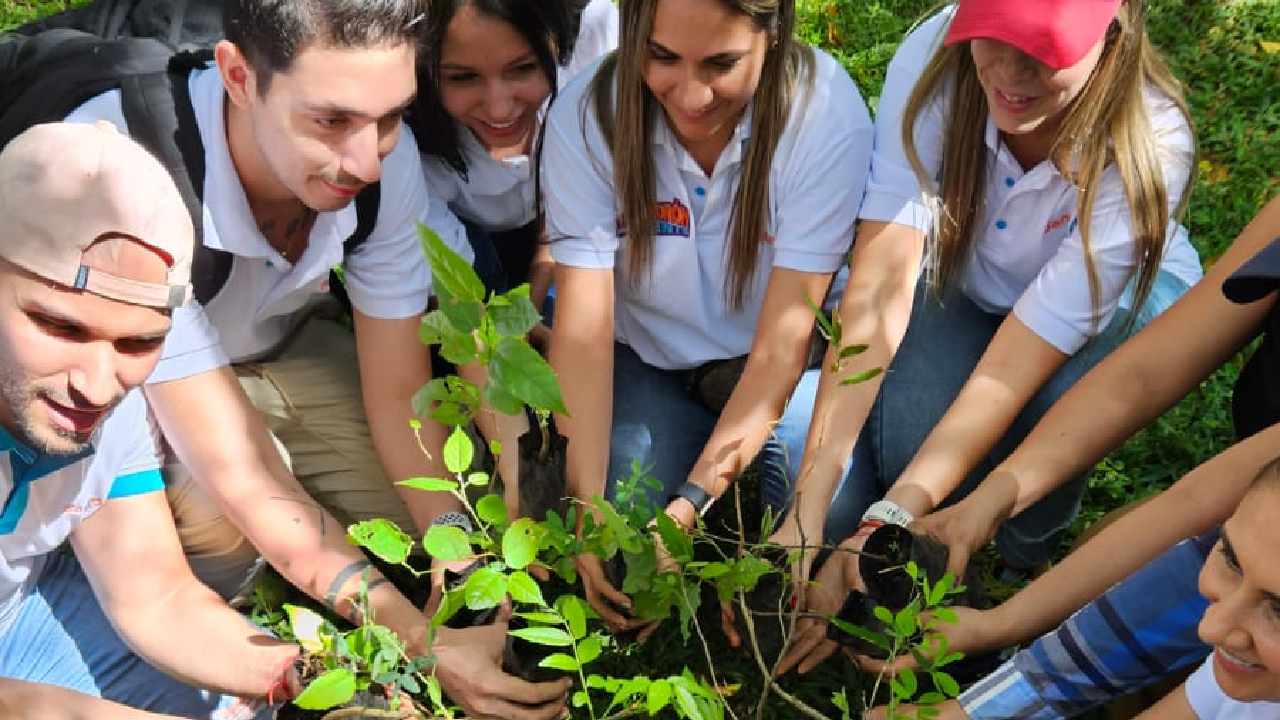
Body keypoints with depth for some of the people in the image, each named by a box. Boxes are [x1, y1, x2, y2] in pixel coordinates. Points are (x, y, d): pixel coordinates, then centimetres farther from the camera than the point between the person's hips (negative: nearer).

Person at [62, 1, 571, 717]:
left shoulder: (385, 157, -26)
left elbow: (398, 393, -15)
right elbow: (241, 479, -38)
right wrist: (426, 641, -42)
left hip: (272, 339, 4)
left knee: (420, 507, -10)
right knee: (225, 524, -32)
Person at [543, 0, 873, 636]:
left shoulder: (827, 113, -24)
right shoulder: (586, 115, -19)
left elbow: (781, 344, -24)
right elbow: (584, 327, -22)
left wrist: (691, 503, -32)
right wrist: (588, 501, -33)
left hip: (772, 374, -1)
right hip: (647, 362, 1)